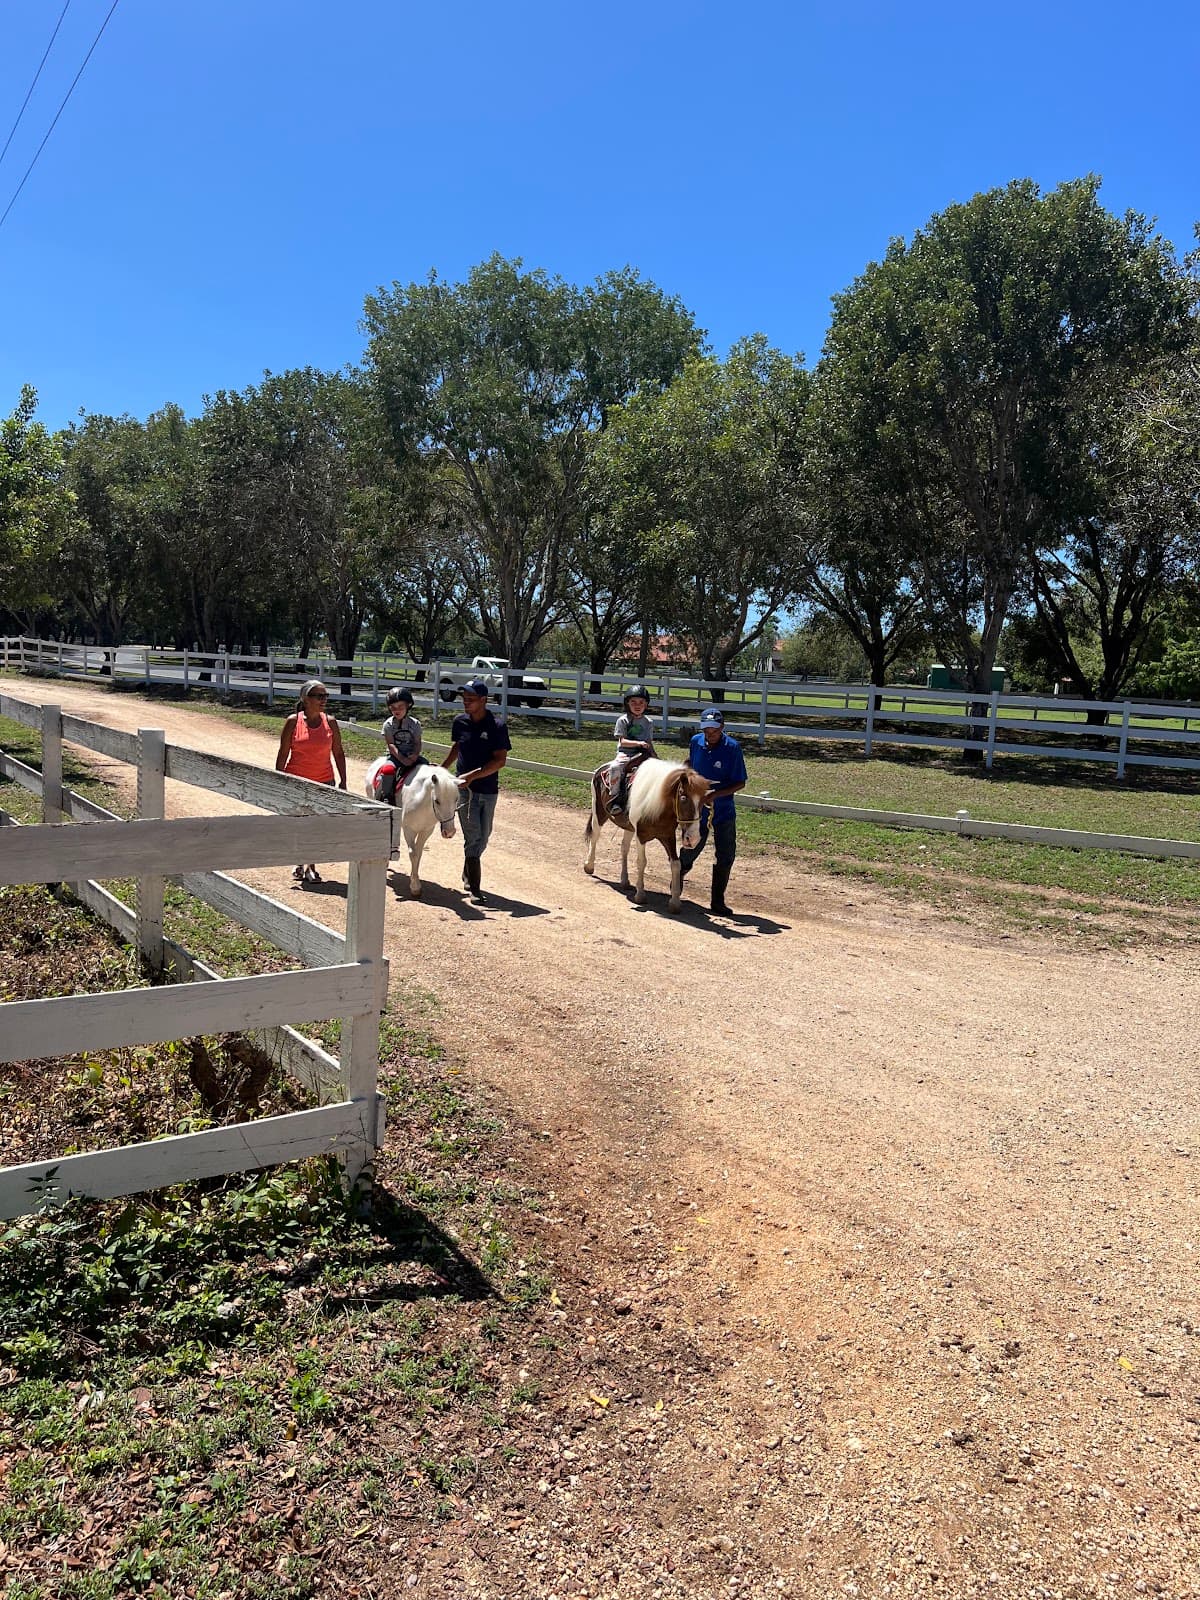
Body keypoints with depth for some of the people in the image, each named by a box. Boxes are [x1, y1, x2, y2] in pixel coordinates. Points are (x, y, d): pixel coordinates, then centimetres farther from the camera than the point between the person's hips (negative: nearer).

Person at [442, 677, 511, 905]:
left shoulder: (497, 726, -11)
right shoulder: (460, 722, 0)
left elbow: (500, 760, -16)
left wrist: (473, 775, -23)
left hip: (488, 789, 0)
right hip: (464, 788, 0)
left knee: (483, 836, 12)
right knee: (473, 837, -6)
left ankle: (467, 875, 36)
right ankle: (475, 888, -5)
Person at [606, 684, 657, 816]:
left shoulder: (647, 722, 11)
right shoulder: (623, 720, 0)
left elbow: (650, 743, 14)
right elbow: (622, 741, -8)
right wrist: (638, 743, -22)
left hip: (643, 755, 4)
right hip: (625, 754, -4)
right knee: (615, 767, -34)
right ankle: (614, 798, -27)